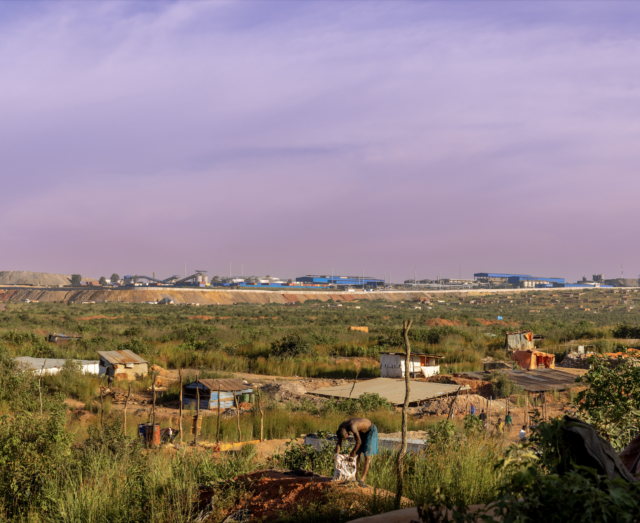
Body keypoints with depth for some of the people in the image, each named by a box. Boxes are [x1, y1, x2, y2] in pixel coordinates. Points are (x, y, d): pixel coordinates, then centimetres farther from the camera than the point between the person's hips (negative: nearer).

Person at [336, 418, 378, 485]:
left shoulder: (352, 427, -40)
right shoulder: (341, 428, -15)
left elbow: (359, 441, -34)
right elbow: (338, 444, -9)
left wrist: (352, 453, -22)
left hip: (371, 430, -8)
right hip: (362, 431, 8)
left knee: (367, 454, -13)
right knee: (357, 453, 3)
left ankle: (363, 477, -16)